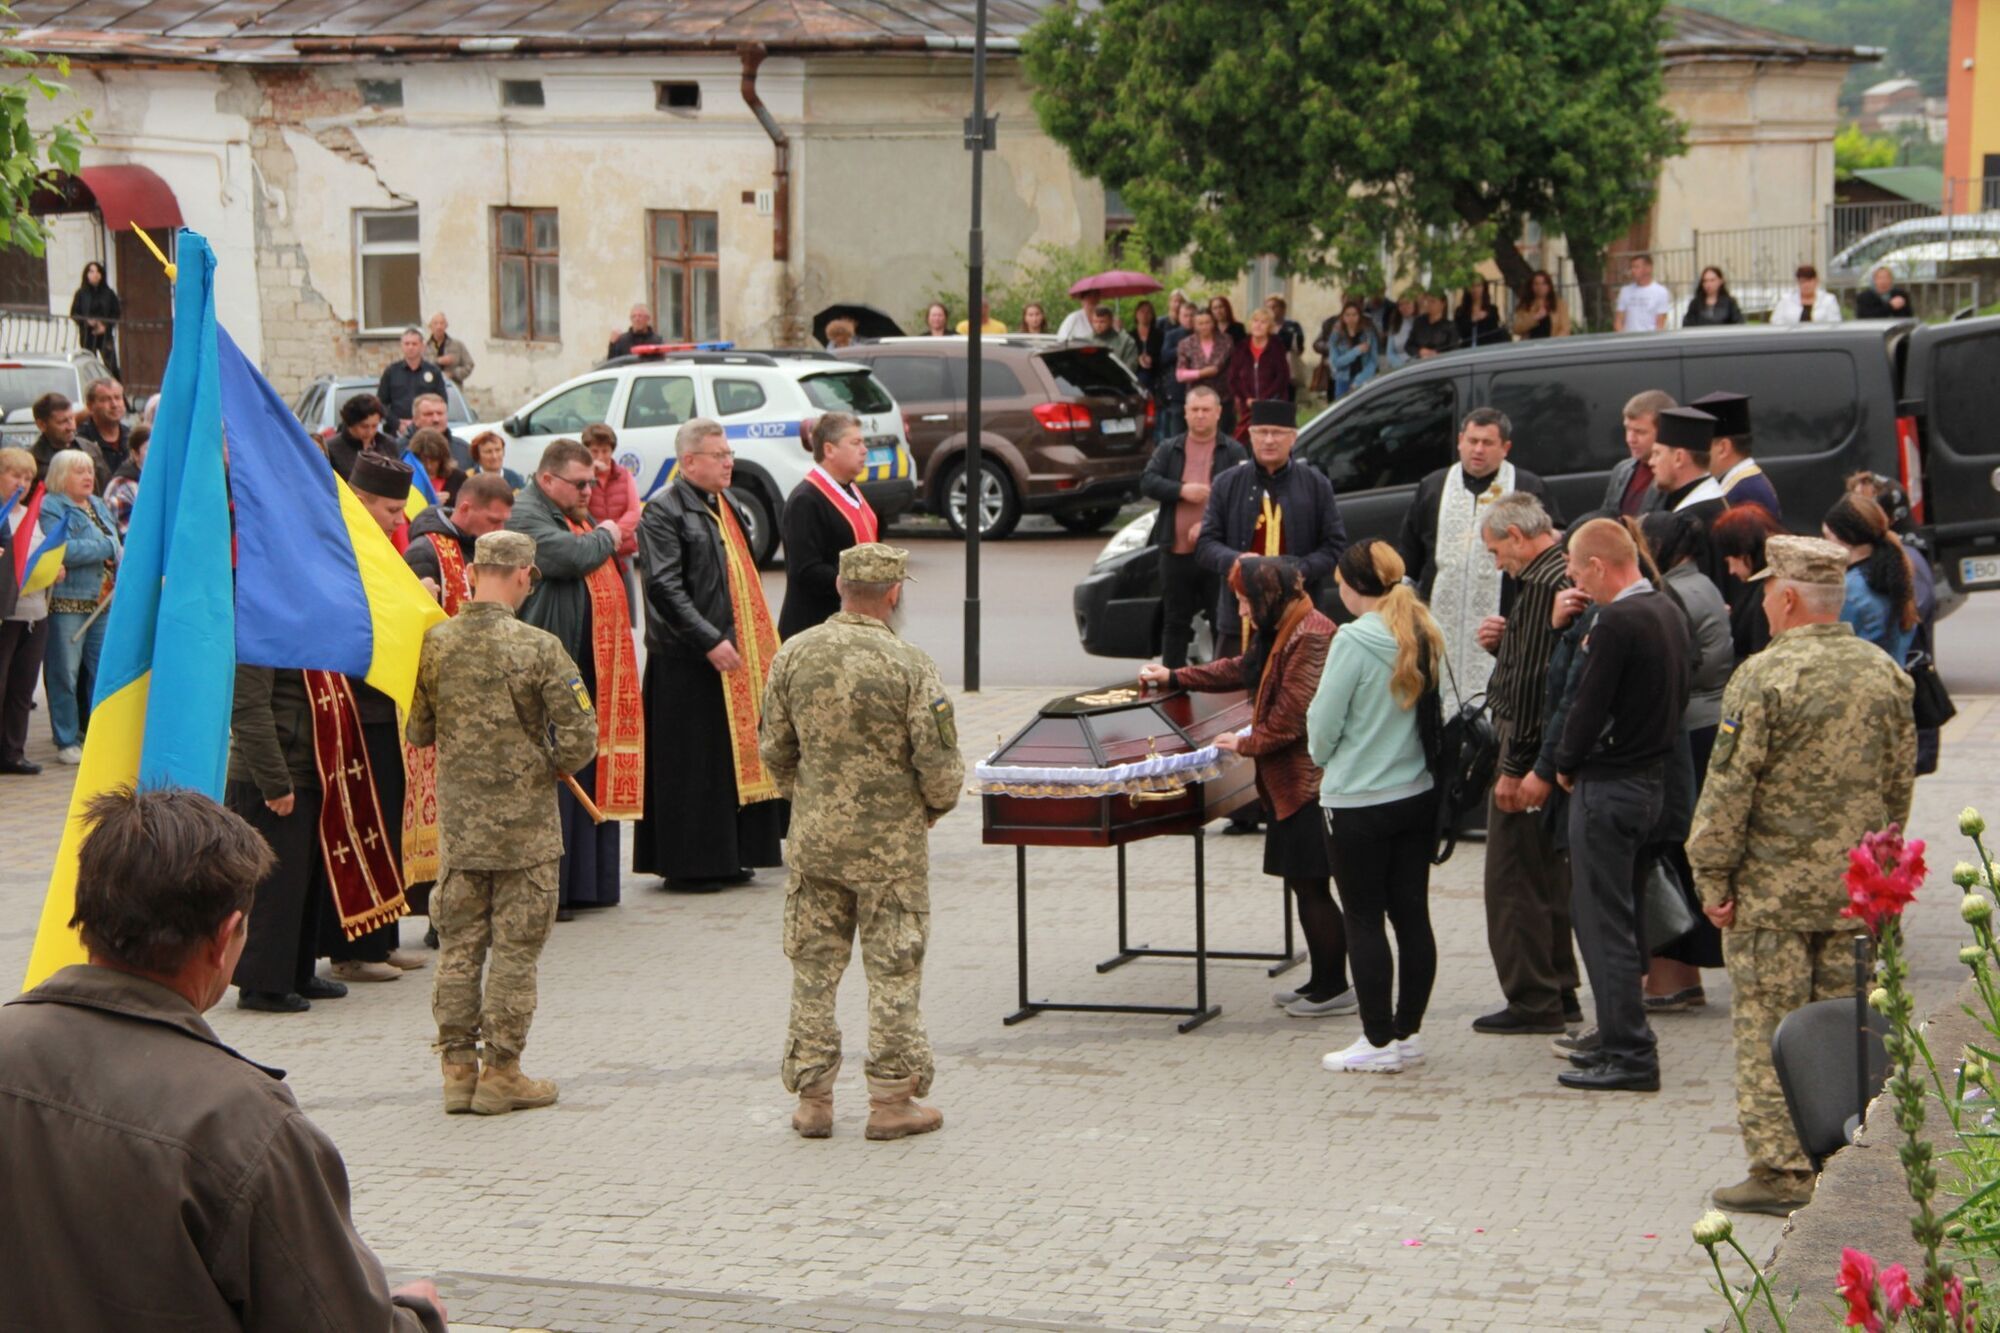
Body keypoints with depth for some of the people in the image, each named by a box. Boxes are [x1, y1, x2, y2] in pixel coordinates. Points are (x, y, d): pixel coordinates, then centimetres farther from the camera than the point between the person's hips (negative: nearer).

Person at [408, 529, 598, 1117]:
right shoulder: (538, 648, -14)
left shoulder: (435, 643, -3)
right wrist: (554, 767, 5)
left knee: (457, 945, 12)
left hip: (456, 821, 4)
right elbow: (579, 737, -15)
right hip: (525, 825, -4)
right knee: (515, 948, 5)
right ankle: (500, 1072, 8)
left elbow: (414, 732, 5)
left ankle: (457, 1068, 15)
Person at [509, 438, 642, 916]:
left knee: (589, 775, 12)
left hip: (590, 670, 10)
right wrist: (604, 537, -5)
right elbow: (572, 557, -24)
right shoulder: (525, 517, -10)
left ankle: (586, 882, 18)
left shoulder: (578, 517, 21)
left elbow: (602, 571, 37)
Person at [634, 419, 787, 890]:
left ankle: (726, 857, 17)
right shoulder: (663, 511, -12)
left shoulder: (726, 504, 15)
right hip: (686, 659, -8)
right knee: (693, 762, -4)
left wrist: (758, 642, 16)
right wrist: (709, 641, -23)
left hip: (736, 653, 8)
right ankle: (684, 864, 3)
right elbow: (664, 587, -19)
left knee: (736, 754, 10)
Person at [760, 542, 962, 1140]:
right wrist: (935, 806, 8)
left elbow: (773, 751, 6)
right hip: (890, 844, -4)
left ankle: (811, 1097, 15)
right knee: (893, 968, 5)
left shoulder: (793, 656, -2)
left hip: (814, 839, 4)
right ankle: (892, 1099, 9)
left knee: (813, 966, 11)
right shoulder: (909, 665, -15)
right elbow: (939, 763, -13)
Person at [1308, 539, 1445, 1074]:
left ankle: (1379, 1041, 6)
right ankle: (1408, 1033, 17)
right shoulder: (1425, 637, 2)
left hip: (1358, 803, -7)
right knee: (1412, 915, 10)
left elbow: (1323, 723, -12)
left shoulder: (1355, 641, -17)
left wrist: (1324, 759, 9)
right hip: (1417, 794, 7)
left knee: (1364, 922, 2)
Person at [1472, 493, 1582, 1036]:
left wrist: (1514, 768, -21)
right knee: (1550, 878, 17)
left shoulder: (1541, 585, -19)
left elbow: (1530, 684, -23)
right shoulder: (1566, 576, 12)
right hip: (1554, 758, 10)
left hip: (1531, 753, -10)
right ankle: (1559, 994, 24)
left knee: (1513, 881, -3)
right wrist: (1506, 641, 2)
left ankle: (1532, 1002, 1)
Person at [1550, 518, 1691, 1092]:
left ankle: (1629, 1055, -3)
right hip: (1653, 779, 9)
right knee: (1623, 917, 17)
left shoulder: (1617, 622, -19)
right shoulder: (1668, 612, 9)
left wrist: (1565, 764, -3)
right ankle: (1621, 1040, 23)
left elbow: (1589, 702, -18)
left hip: (1608, 786, -9)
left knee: (1603, 921, -4)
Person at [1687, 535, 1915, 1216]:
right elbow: (1900, 782, 12)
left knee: (1768, 1031, 1)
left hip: (1773, 887, -6)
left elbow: (1729, 787, -14)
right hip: (1856, 891, 6)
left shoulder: (1765, 677, -14)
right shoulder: (1886, 675, 4)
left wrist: (1712, 876, -7)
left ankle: (1781, 1172, 2)